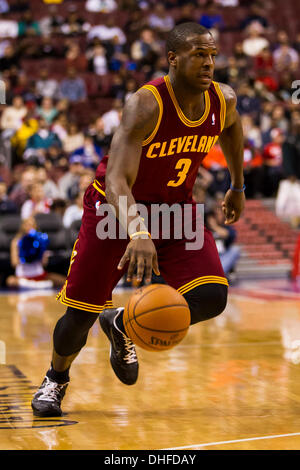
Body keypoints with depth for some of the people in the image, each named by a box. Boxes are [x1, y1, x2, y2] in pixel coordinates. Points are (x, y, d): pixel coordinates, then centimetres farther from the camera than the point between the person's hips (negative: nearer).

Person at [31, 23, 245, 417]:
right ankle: (56, 379, 32)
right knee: (81, 313, -2)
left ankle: (122, 325, 12)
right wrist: (138, 232, -56)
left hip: (176, 206, 5)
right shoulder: (146, 104, -30)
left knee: (211, 298, -15)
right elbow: (116, 181, -39)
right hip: (116, 207, -4)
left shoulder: (224, 101, -12)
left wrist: (238, 186, 22)